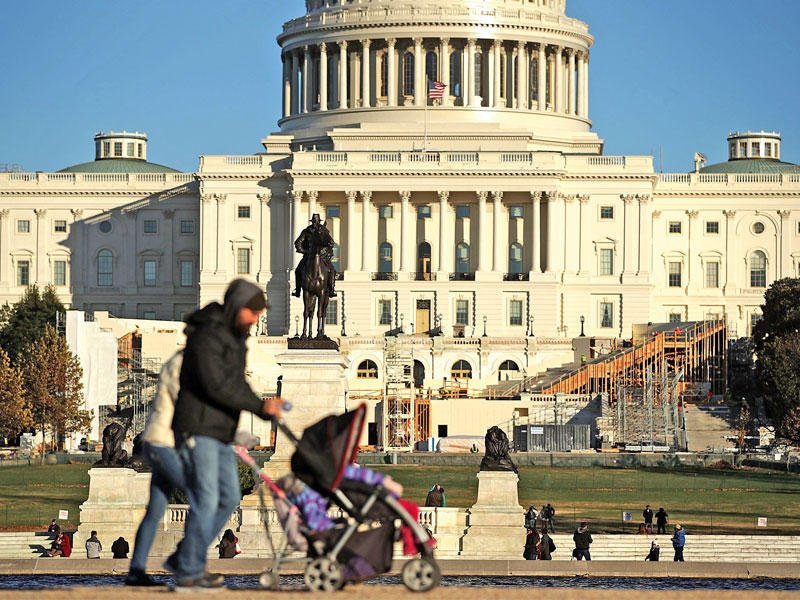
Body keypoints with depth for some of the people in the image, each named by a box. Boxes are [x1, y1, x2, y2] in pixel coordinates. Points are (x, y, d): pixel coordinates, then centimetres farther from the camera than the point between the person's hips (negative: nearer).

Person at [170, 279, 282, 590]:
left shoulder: (236, 338, 16)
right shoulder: (207, 337, -15)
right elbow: (217, 386, -23)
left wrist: (264, 407, 7)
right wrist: (260, 406, -21)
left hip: (220, 435, 10)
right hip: (198, 431, -10)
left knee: (228, 497, 11)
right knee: (205, 500, -12)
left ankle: (184, 558, 17)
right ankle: (189, 572, -7)